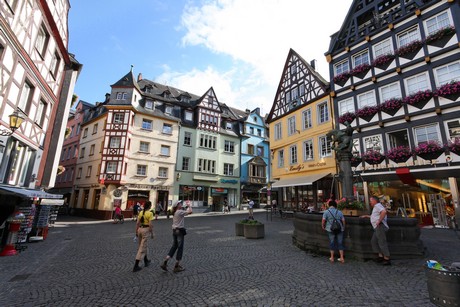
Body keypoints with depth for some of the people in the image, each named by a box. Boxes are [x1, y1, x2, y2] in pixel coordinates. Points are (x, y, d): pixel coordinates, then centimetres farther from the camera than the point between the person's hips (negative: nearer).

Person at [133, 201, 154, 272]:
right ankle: (136, 266, 2)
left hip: (140, 229, 8)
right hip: (146, 230, -8)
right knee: (142, 248, 0)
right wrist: (152, 233, -7)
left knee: (144, 246, 22)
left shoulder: (141, 212, 5)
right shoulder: (150, 213, -15)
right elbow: (150, 225, -16)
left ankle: (146, 261, 37)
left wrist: (136, 231, 15)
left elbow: (137, 223, 7)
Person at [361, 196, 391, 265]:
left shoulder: (377, 205, -6)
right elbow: (374, 216, 42)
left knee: (382, 242, -9)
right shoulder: (376, 207, 27)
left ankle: (387, 259, -5)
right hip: (377, 228, 11)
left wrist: (379, 221, -23)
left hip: (380, 226, -11)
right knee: (374, 241, 12)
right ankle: (381, 256, 13)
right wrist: (366, 216, 41)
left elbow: (384, 211, -26)